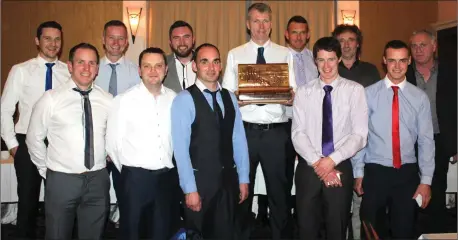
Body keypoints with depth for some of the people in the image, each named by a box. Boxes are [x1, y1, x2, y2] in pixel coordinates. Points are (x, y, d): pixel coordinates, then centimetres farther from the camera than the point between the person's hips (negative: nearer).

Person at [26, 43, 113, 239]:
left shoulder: (108, 100, 0)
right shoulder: (51, 99, -7)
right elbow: (34, 138, 2)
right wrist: (45, 170, 6)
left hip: (98, 180, 2)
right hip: (61, 180, -2)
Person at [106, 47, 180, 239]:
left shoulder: (175, 99, 1)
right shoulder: (124, 100, -7)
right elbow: (113, 142, -3)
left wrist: (168, 170, 8)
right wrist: (128, 172, 4)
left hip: (168, 177, 3)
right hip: (135, 177, -2)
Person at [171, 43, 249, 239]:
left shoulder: (230, 97, 7)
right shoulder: (184, 99, -11)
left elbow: (239, 140, 7)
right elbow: (181, 148, -14)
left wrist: (243, 179, 5)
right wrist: (190, 189, -15)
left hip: (228, 178, 5)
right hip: (200, 180, -5)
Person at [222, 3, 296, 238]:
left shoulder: (285, 54, 8)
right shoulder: (235, 55, 7)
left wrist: (289, 98, -20)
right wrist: (241, 100, -19)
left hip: (277, 131, 0)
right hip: (245, 130, 0)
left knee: (279, 189, 8)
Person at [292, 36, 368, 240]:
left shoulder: (354, 90, 0)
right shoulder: (303, 92, 4)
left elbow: (359, 135, -6)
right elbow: (298, 134, -3)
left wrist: (332, 160, -16)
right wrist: (317, 163, -14)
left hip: (340, 168, -1)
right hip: (308, 168, 1)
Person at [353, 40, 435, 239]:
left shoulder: (420, 97, 1)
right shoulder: (369, 94, -4)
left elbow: (426, 140, 1)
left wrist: (426, 180, -3)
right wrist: (358, 173, -2)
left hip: (407, 173, 1)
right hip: (375, 172, -1)